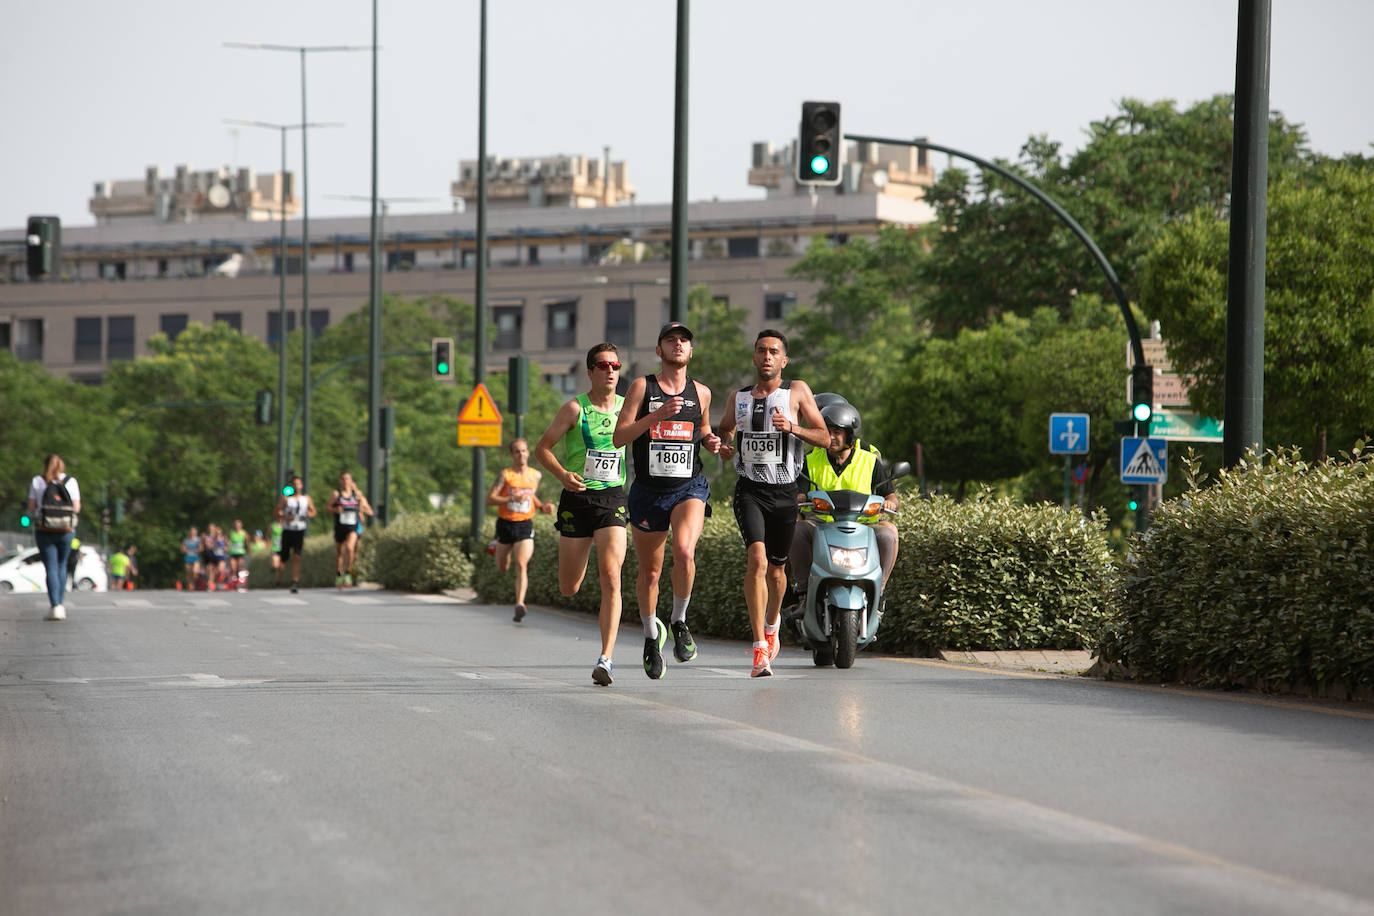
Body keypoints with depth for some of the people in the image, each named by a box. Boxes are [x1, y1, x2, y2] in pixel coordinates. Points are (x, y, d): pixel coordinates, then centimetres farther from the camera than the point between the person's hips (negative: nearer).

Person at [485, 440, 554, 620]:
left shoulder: (536, 475, 6)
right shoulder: (505, 475, -7)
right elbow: (489, 499, -14)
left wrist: (543, 506, 6)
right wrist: (512, 499, -27)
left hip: (525, 526, 0)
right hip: (505, 524, 0)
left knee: (521, 565, -19)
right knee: (502, 569, 14)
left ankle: (519, 604, -25)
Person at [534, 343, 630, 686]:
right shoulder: (575, 408, -4)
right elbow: (542, 448, -1)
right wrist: (562, 474, -18)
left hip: (613, 498, 1)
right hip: (577, 497, -1)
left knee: (611, 578, -17)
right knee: (569, 588, 5)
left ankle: (606, 658, -18)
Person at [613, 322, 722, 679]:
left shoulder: (700, 393, 7)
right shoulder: (642, 387, -1)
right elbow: (619, 437, -8)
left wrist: (710, 442, 2)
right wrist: (656, 415, -20)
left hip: (690, 487, 0)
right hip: (648, 489, 0)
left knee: (684, 552, -27)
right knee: (649, 572, 10)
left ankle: (679, 622, -4)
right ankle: (651, 635, 35)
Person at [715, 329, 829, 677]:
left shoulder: (797, 391, 3)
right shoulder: (739, 397, 11)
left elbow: (824, 438, 0)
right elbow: (724, 428, 29)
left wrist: (792, 427, -18)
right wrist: (724, 444, 5)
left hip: (784, 492, 0)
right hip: (750, 490, 0)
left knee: (776, 568, 13)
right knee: (757, 560, -21)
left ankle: (772, 623, 45)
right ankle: (760, 649, -23)